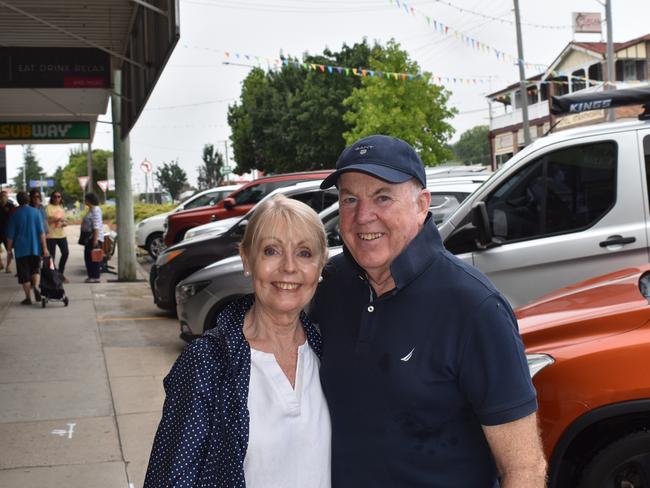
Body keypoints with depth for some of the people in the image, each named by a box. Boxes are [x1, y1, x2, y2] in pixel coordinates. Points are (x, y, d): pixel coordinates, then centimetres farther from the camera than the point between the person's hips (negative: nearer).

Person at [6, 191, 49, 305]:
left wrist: (9, 249, 8)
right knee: (35, 269, 17)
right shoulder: (36, 212, -2)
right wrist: (44, 248, -2)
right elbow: (41, 232, -5)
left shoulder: (15, 215, -4)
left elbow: (10, 234, -1)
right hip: (35, 248, 1)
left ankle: (28, 298, 8)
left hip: (21, 249, -1)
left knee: (24, 274, 6)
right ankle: (36, 287, -10)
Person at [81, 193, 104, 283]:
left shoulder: (95, 210, -15)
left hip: (95, 237, -10)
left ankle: (95, 277, -3)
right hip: (89, 237, 10)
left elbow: (96, 226, -22)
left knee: (93, 257, -7)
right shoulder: (91, 210, 17)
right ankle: (91, 276, 18)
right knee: (88, 256, 11)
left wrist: (95, 239, -26)